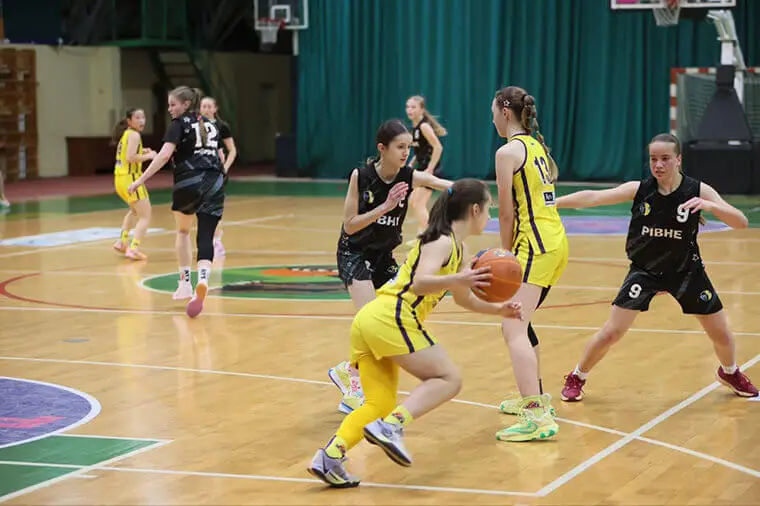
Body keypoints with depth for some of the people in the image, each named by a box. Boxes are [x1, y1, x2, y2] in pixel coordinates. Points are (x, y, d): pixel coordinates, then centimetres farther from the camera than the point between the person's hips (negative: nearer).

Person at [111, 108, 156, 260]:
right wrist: (148, 156, -12)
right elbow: (130, 158, -23)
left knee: (135, 210, 32)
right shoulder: (134, 135, -12)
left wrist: (142, 152, 12)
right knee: (145, 216, -6)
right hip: (130, 178, -9)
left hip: (119, 178, 9)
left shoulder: (125, 134, 15)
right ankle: (133, 248, -18)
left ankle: (122, 241, 32)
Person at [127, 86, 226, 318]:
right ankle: (202, 283, -28)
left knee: (183, 231, 22)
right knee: (205, 237, -3)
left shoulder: (180, 124, 0)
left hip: (188, 183, -3)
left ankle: (185, 283, 25)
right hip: (214, 184, 3)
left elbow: (165, 155, -14)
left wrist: (141, 180, -16)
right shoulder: (210, 125, 18)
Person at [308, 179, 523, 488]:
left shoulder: (458, 248, 24)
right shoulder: (442, 242, -4)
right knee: (449, 379, -6)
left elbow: (463, 299, 39)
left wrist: (497, 310, 30)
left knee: (380, 404, 7)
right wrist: (458, 279, -36)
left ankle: (330, 457, -9)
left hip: (370, 320, 9)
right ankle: (390, 427, -22)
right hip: (392, 318, -9)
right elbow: (419, 283, -21)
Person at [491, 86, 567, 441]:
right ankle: (534, 397, 35)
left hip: (536, 245, -10)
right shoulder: (537, 144, 16)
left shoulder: (508, 151, -9)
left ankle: (537, 417, -28)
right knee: (520, 321, 24)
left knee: (513, 330, -16)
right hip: (556, 240, 10)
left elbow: (507, 214, -9)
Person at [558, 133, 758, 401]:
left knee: (722, 334, 9)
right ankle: (576, 378, 14)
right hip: (644, 271, -1)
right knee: (611, 333, -9)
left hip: (686, 271, 1)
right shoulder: (639, 190, -15)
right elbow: (592, 197, -21)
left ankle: (730, 373, 41)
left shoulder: (698, 190, -16)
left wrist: (709, 206, -39)